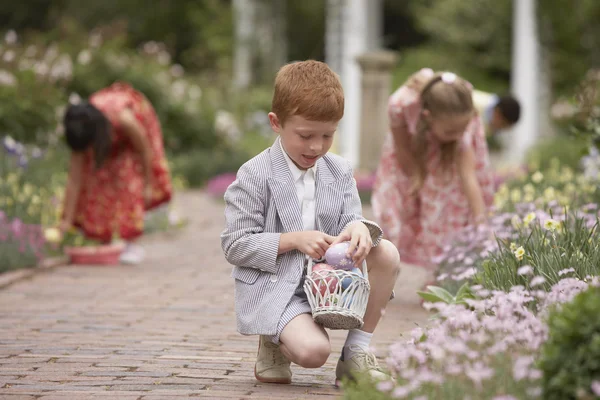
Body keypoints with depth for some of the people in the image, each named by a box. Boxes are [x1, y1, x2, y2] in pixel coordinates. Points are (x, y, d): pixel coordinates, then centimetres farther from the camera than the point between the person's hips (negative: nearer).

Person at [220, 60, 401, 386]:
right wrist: (293, 240, -21)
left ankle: (356, 352, -4)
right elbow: (235, 246, -12)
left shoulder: (339, 172, 6)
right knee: (313, 350, -32)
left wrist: (359, 228, -24)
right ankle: (275, 342, 7)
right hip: (273, 286, -6)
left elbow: (350, 219, 3)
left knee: (386, 254, -17)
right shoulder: (254, 176, -11)